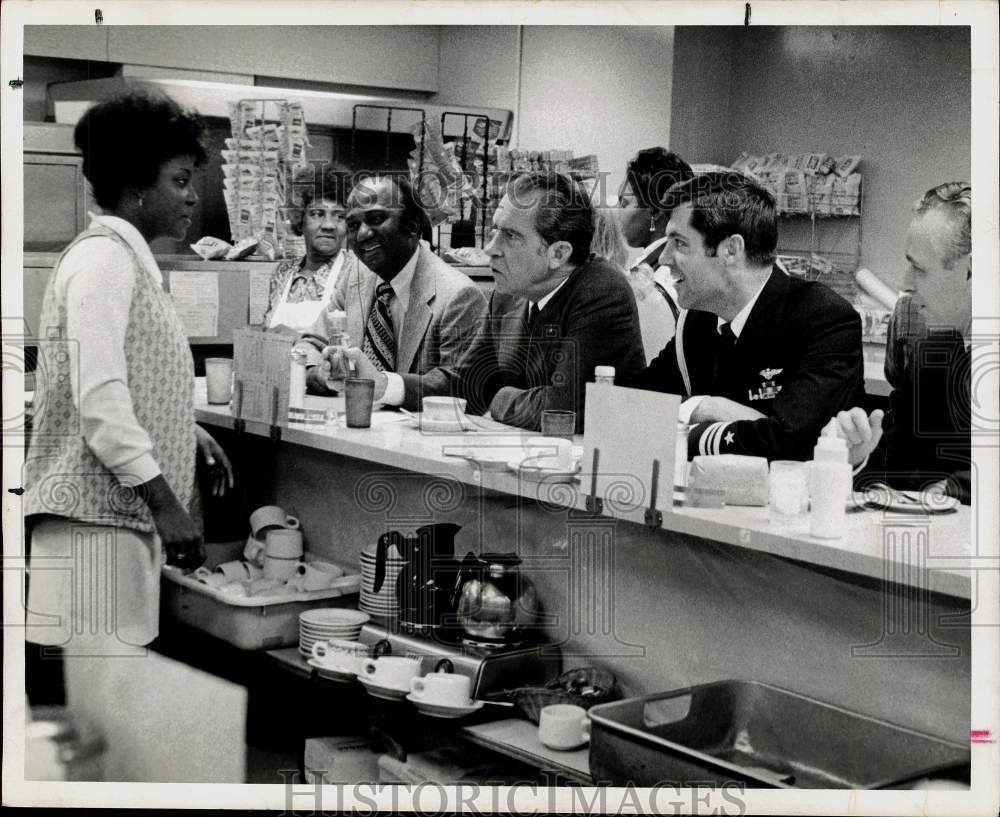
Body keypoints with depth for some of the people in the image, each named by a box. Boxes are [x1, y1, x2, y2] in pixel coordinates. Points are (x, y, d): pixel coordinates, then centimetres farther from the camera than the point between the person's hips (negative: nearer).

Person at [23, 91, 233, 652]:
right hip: (94, 518, -10)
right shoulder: (103, 256, -12)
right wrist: (164, 501, -22)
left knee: (124, 653, 10)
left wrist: (189, 434, 16)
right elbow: (98, 397, -21)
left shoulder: (132, 259, 18)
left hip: (125, 514, 10)